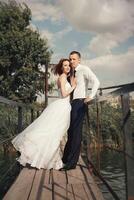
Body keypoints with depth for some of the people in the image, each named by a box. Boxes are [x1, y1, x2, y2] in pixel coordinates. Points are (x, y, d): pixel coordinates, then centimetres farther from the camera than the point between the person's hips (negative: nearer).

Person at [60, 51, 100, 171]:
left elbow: (96, 82, -17)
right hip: (72, 103, 8)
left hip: (80, 102, -8)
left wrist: (91, 97, -25)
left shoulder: (84, 69, -5)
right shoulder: (72, 73, 19)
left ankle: (71, 163, -5)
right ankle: (66, 159, 20)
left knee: (76, 132, -9)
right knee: (71, 131, 11)